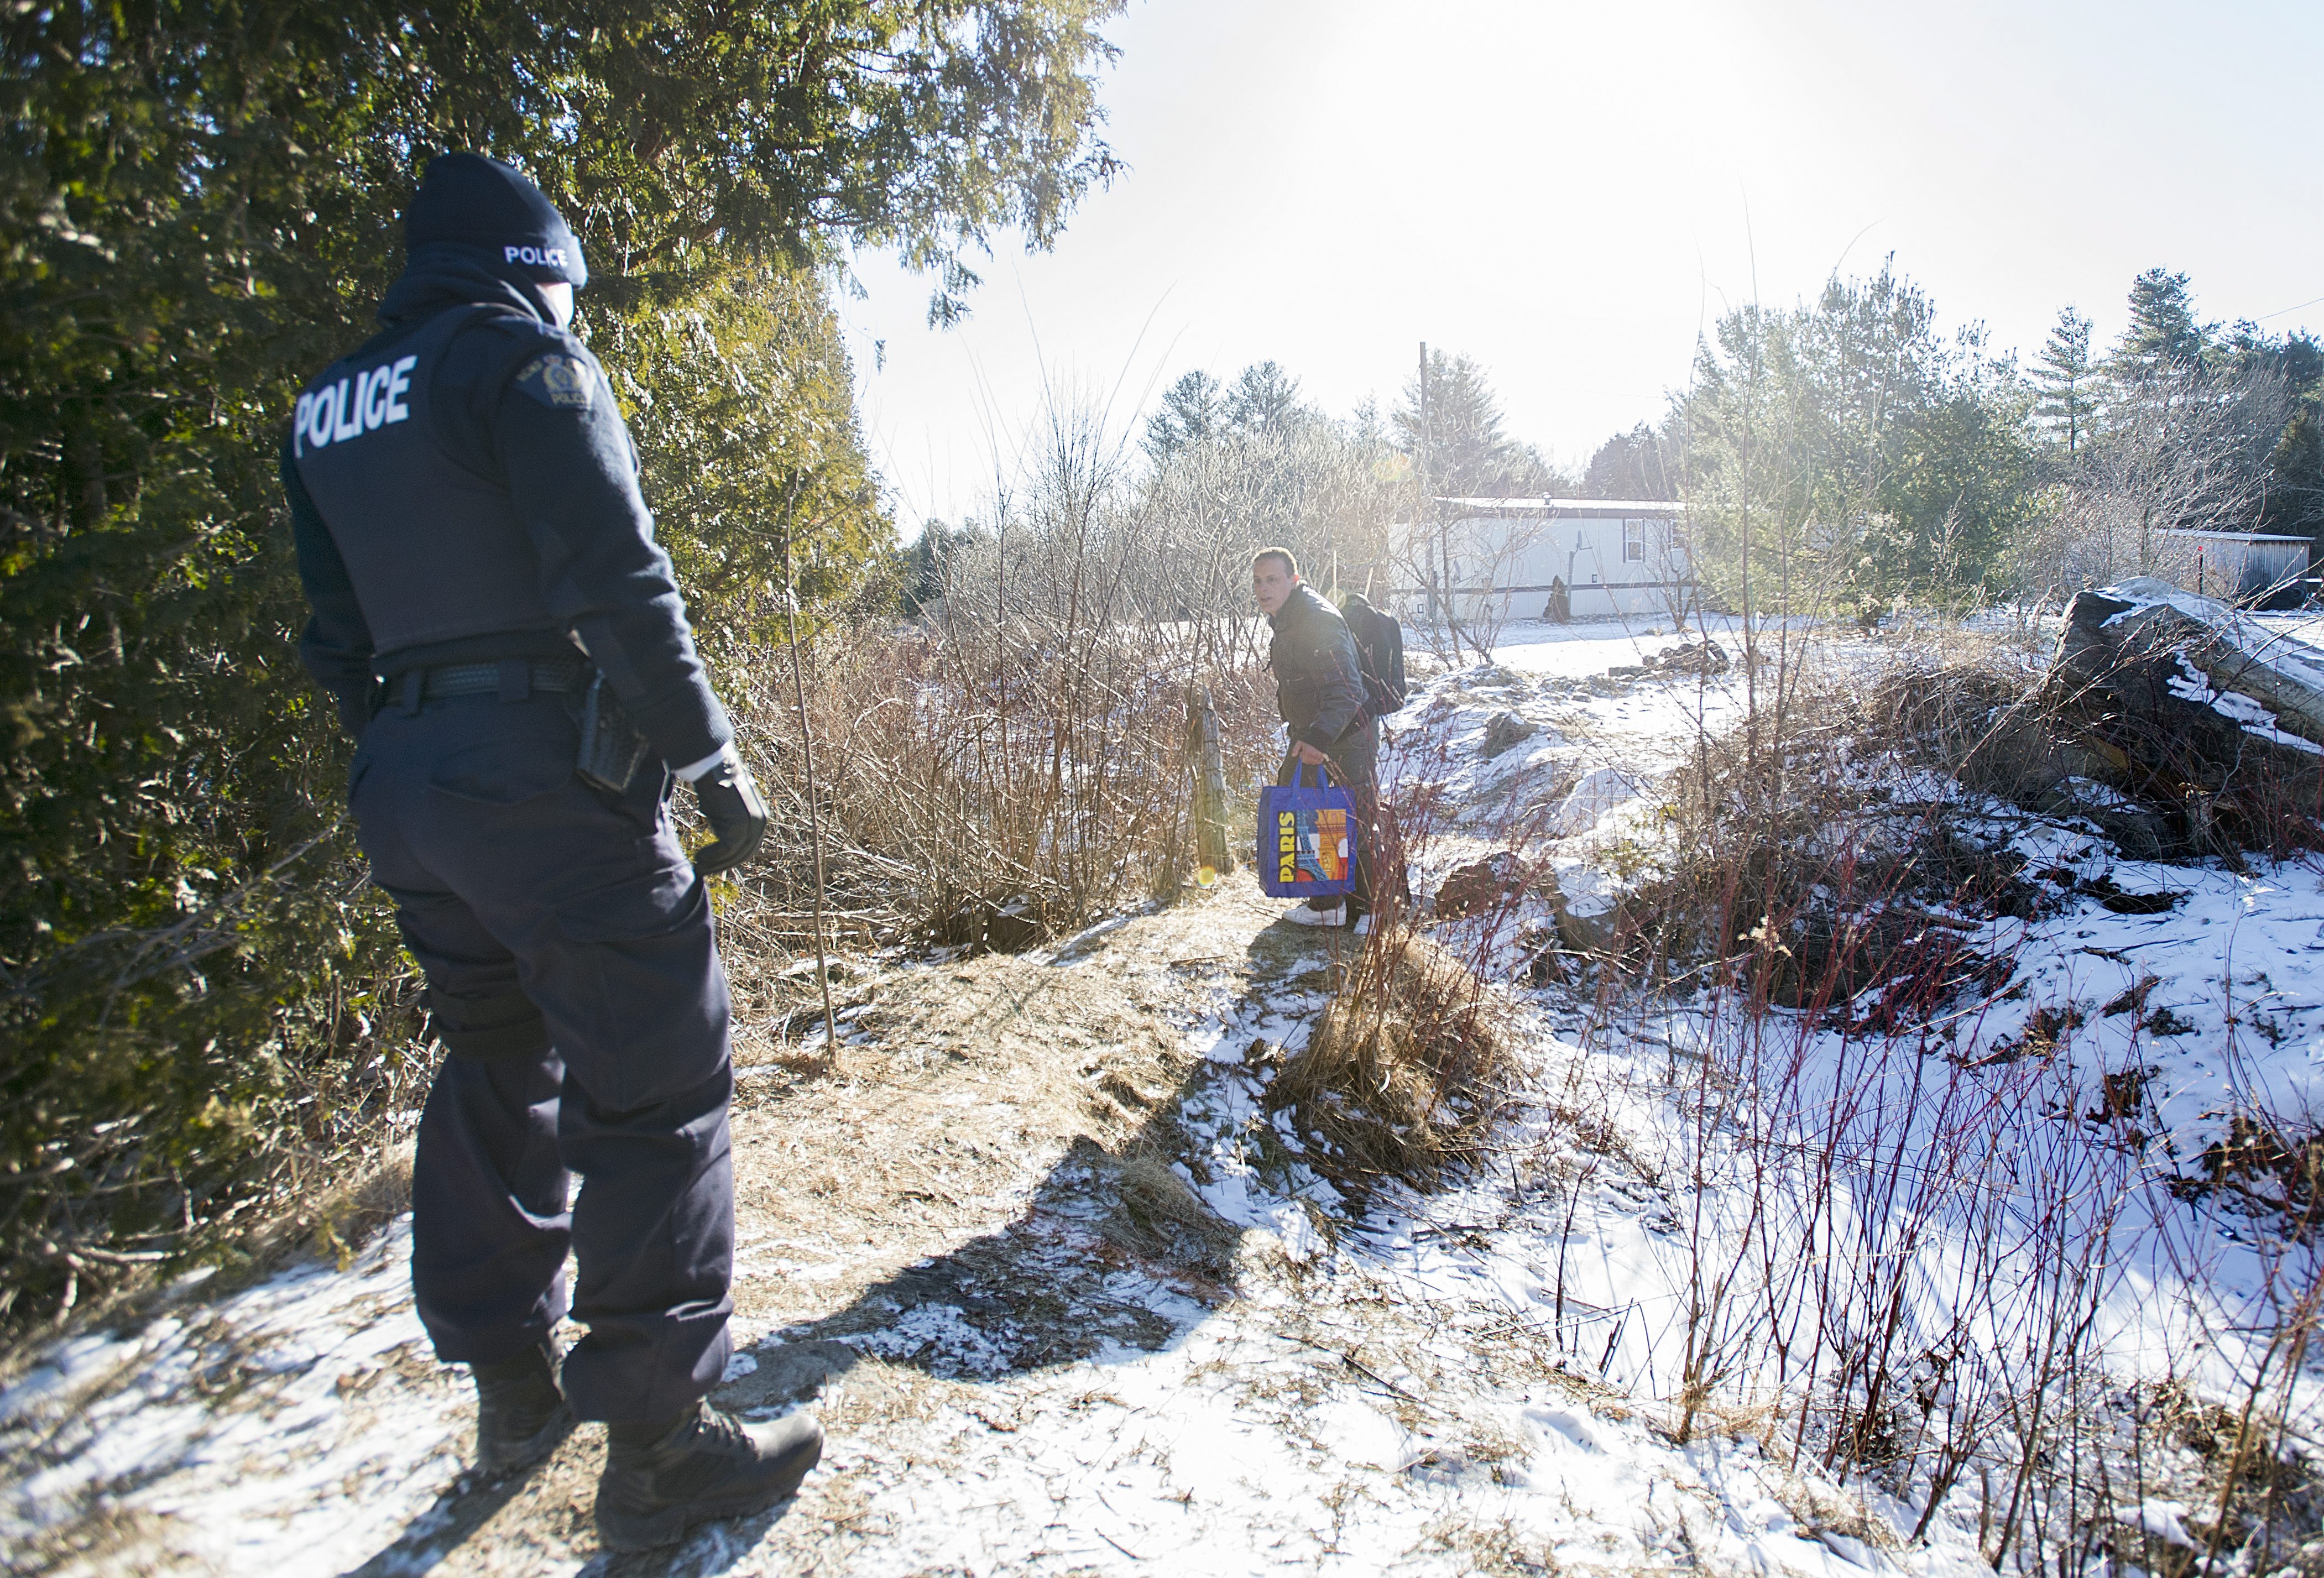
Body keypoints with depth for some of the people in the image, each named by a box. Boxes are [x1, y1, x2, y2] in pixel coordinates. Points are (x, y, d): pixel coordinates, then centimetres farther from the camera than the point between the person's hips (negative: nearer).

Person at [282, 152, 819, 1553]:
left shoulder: (326, 409, 18)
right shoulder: (525, 358, -5)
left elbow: (339, 637, 17)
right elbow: (621, 585, -16)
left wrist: (405, 760, 23)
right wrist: (716, 764, -13)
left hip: (407, 786, 9)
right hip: (549, 768, -8)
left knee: (497, 1070, 19)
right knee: (653, 1086, -2)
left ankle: (515, 1384, 31)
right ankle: (657, 1444, 4)